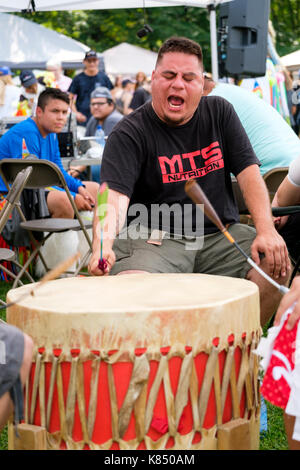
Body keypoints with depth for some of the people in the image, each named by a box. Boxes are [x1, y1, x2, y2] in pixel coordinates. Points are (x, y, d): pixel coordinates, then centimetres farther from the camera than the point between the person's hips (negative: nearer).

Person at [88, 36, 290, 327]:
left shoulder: (220, 112, 8)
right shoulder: (128, 134, -8)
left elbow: (248, 171, 3)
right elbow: (114, 196, -21)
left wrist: (266, 230, -13)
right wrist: (103, 245, -42)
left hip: (220, 234, 4)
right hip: (154, 238, -4)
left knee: (277, 265, -19)